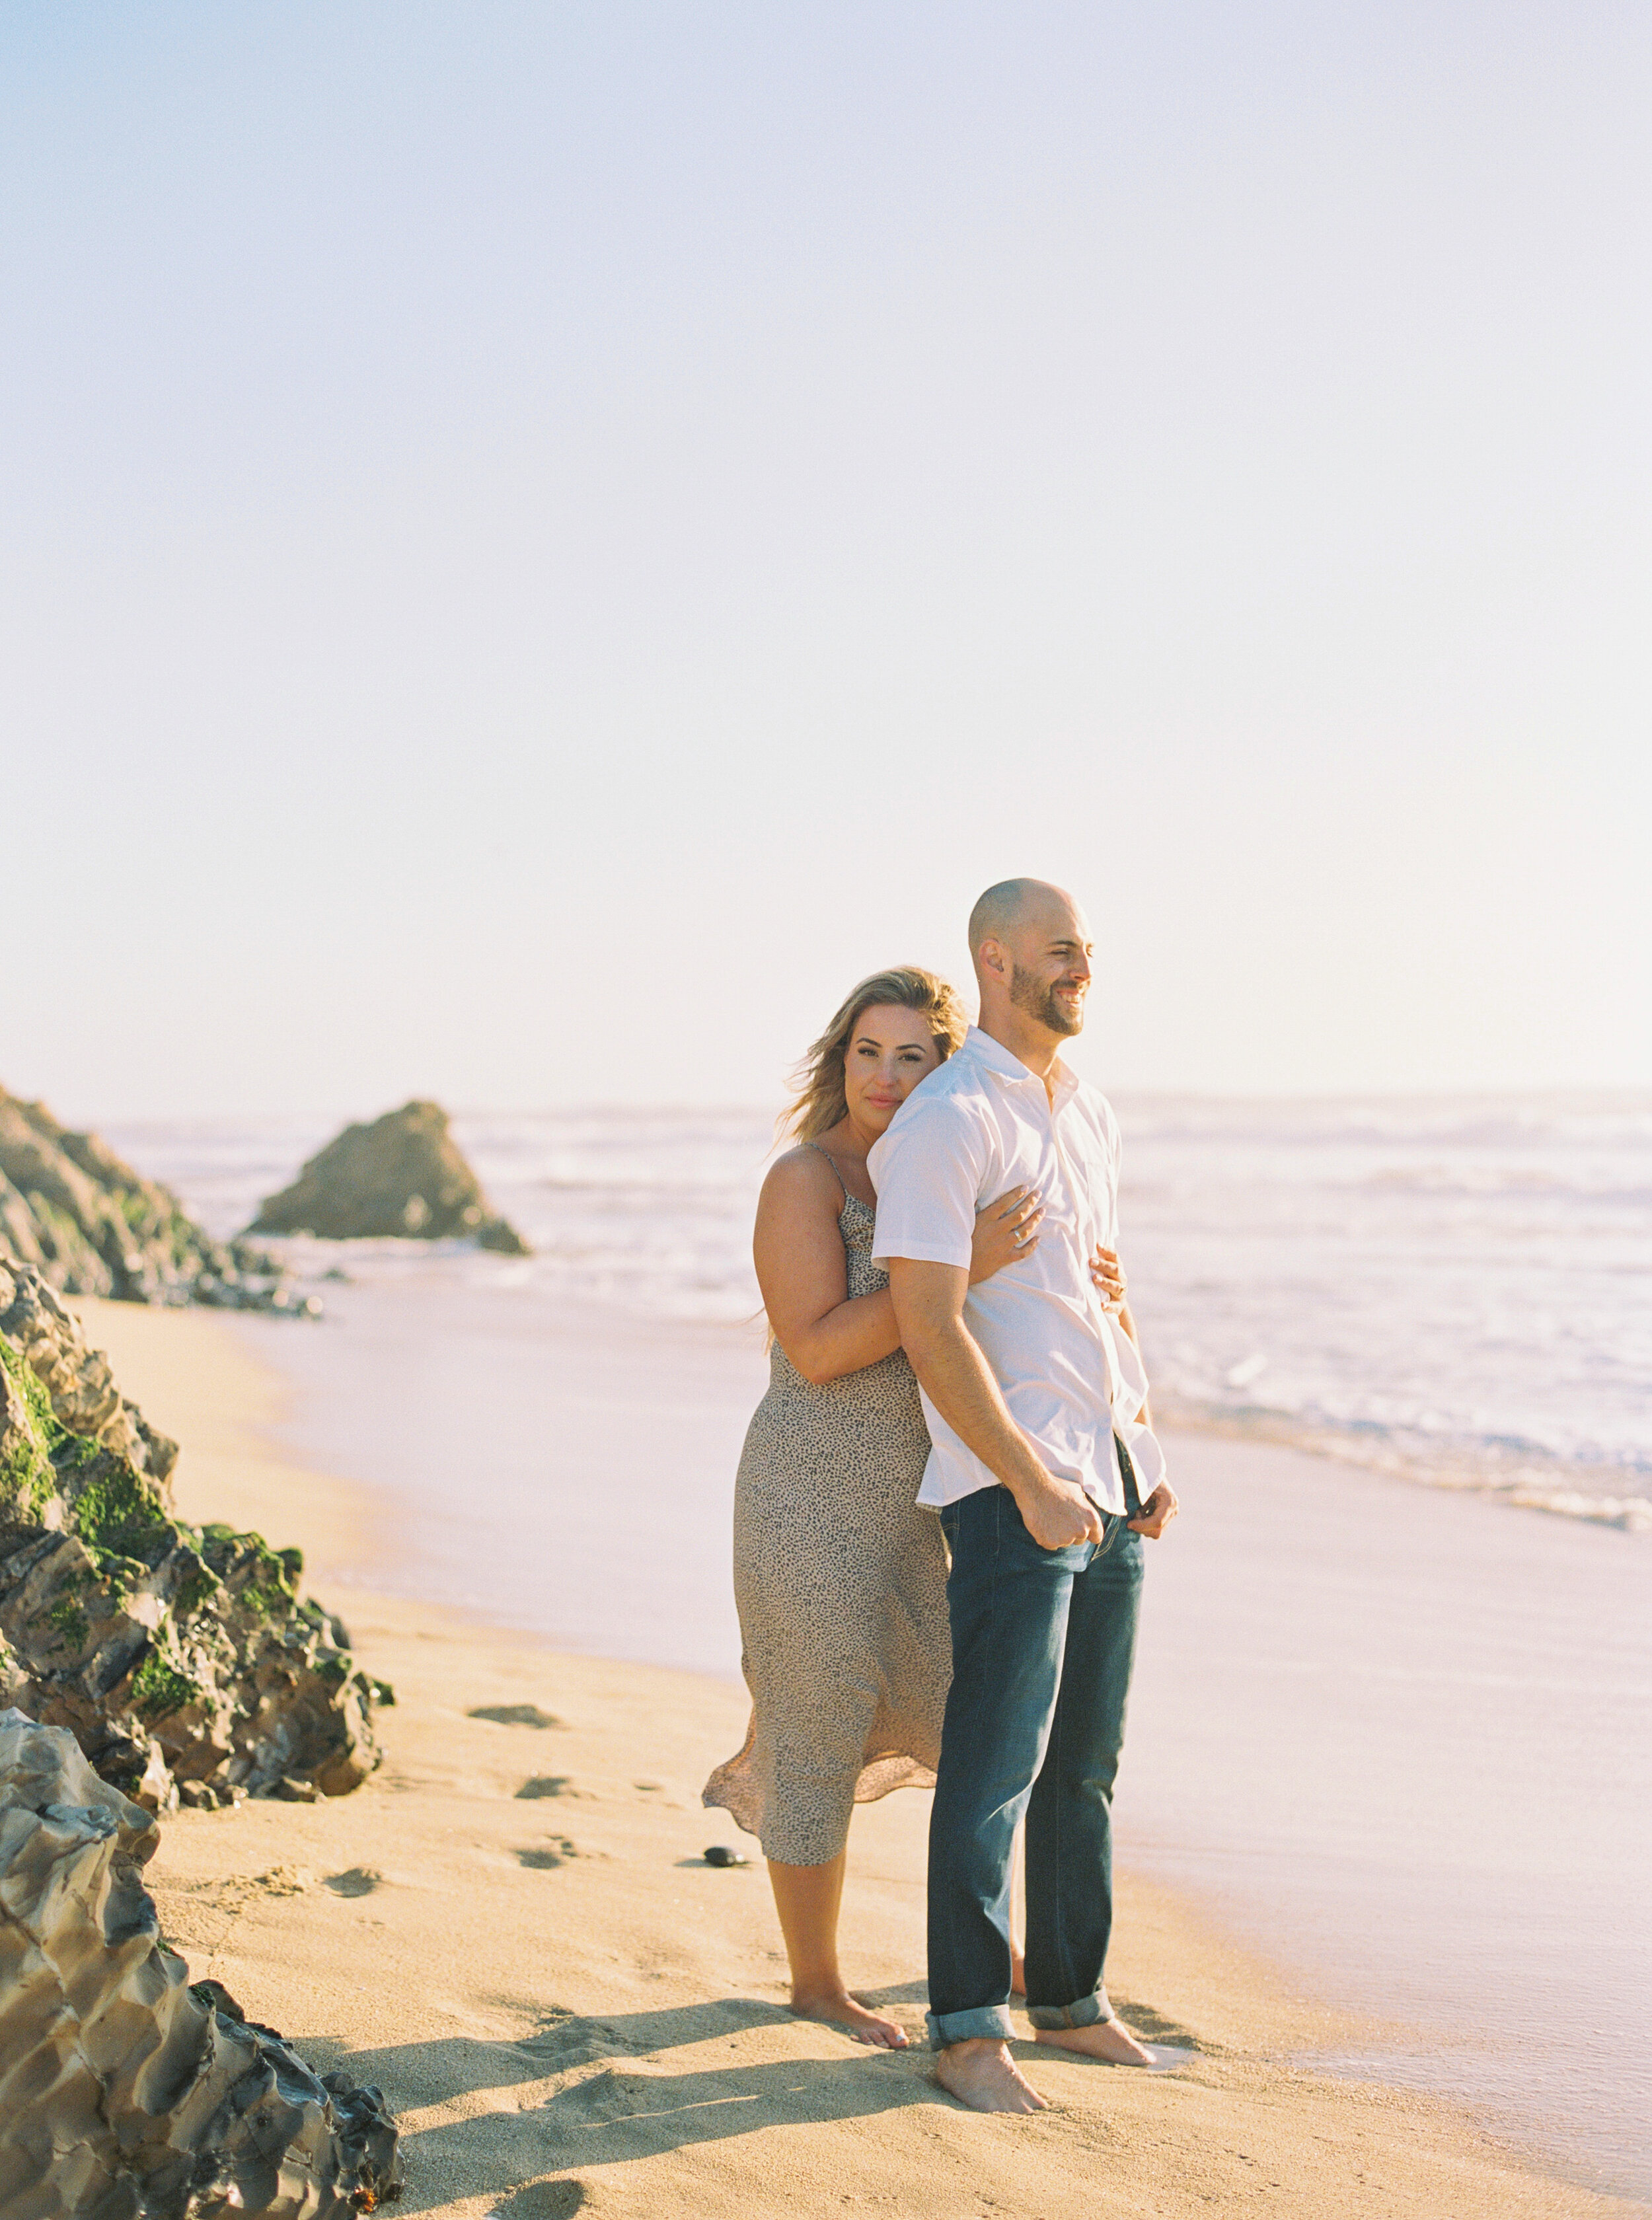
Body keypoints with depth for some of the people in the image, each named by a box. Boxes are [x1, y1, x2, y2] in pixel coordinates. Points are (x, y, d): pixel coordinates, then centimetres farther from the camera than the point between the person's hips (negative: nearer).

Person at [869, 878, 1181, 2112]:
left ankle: (1071, 1999, 23)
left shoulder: (1089, 1117, 16)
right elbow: (929, 1327, -17)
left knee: (1085, 1763, 13)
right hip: (1008, 1487, -8)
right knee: (994, 1766, -6)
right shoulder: (947, 1122, -11)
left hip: (1108, 1481, 8)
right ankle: (967, 2032, 2)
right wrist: (1031, 1482, -19)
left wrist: (1147, 1456, 16)